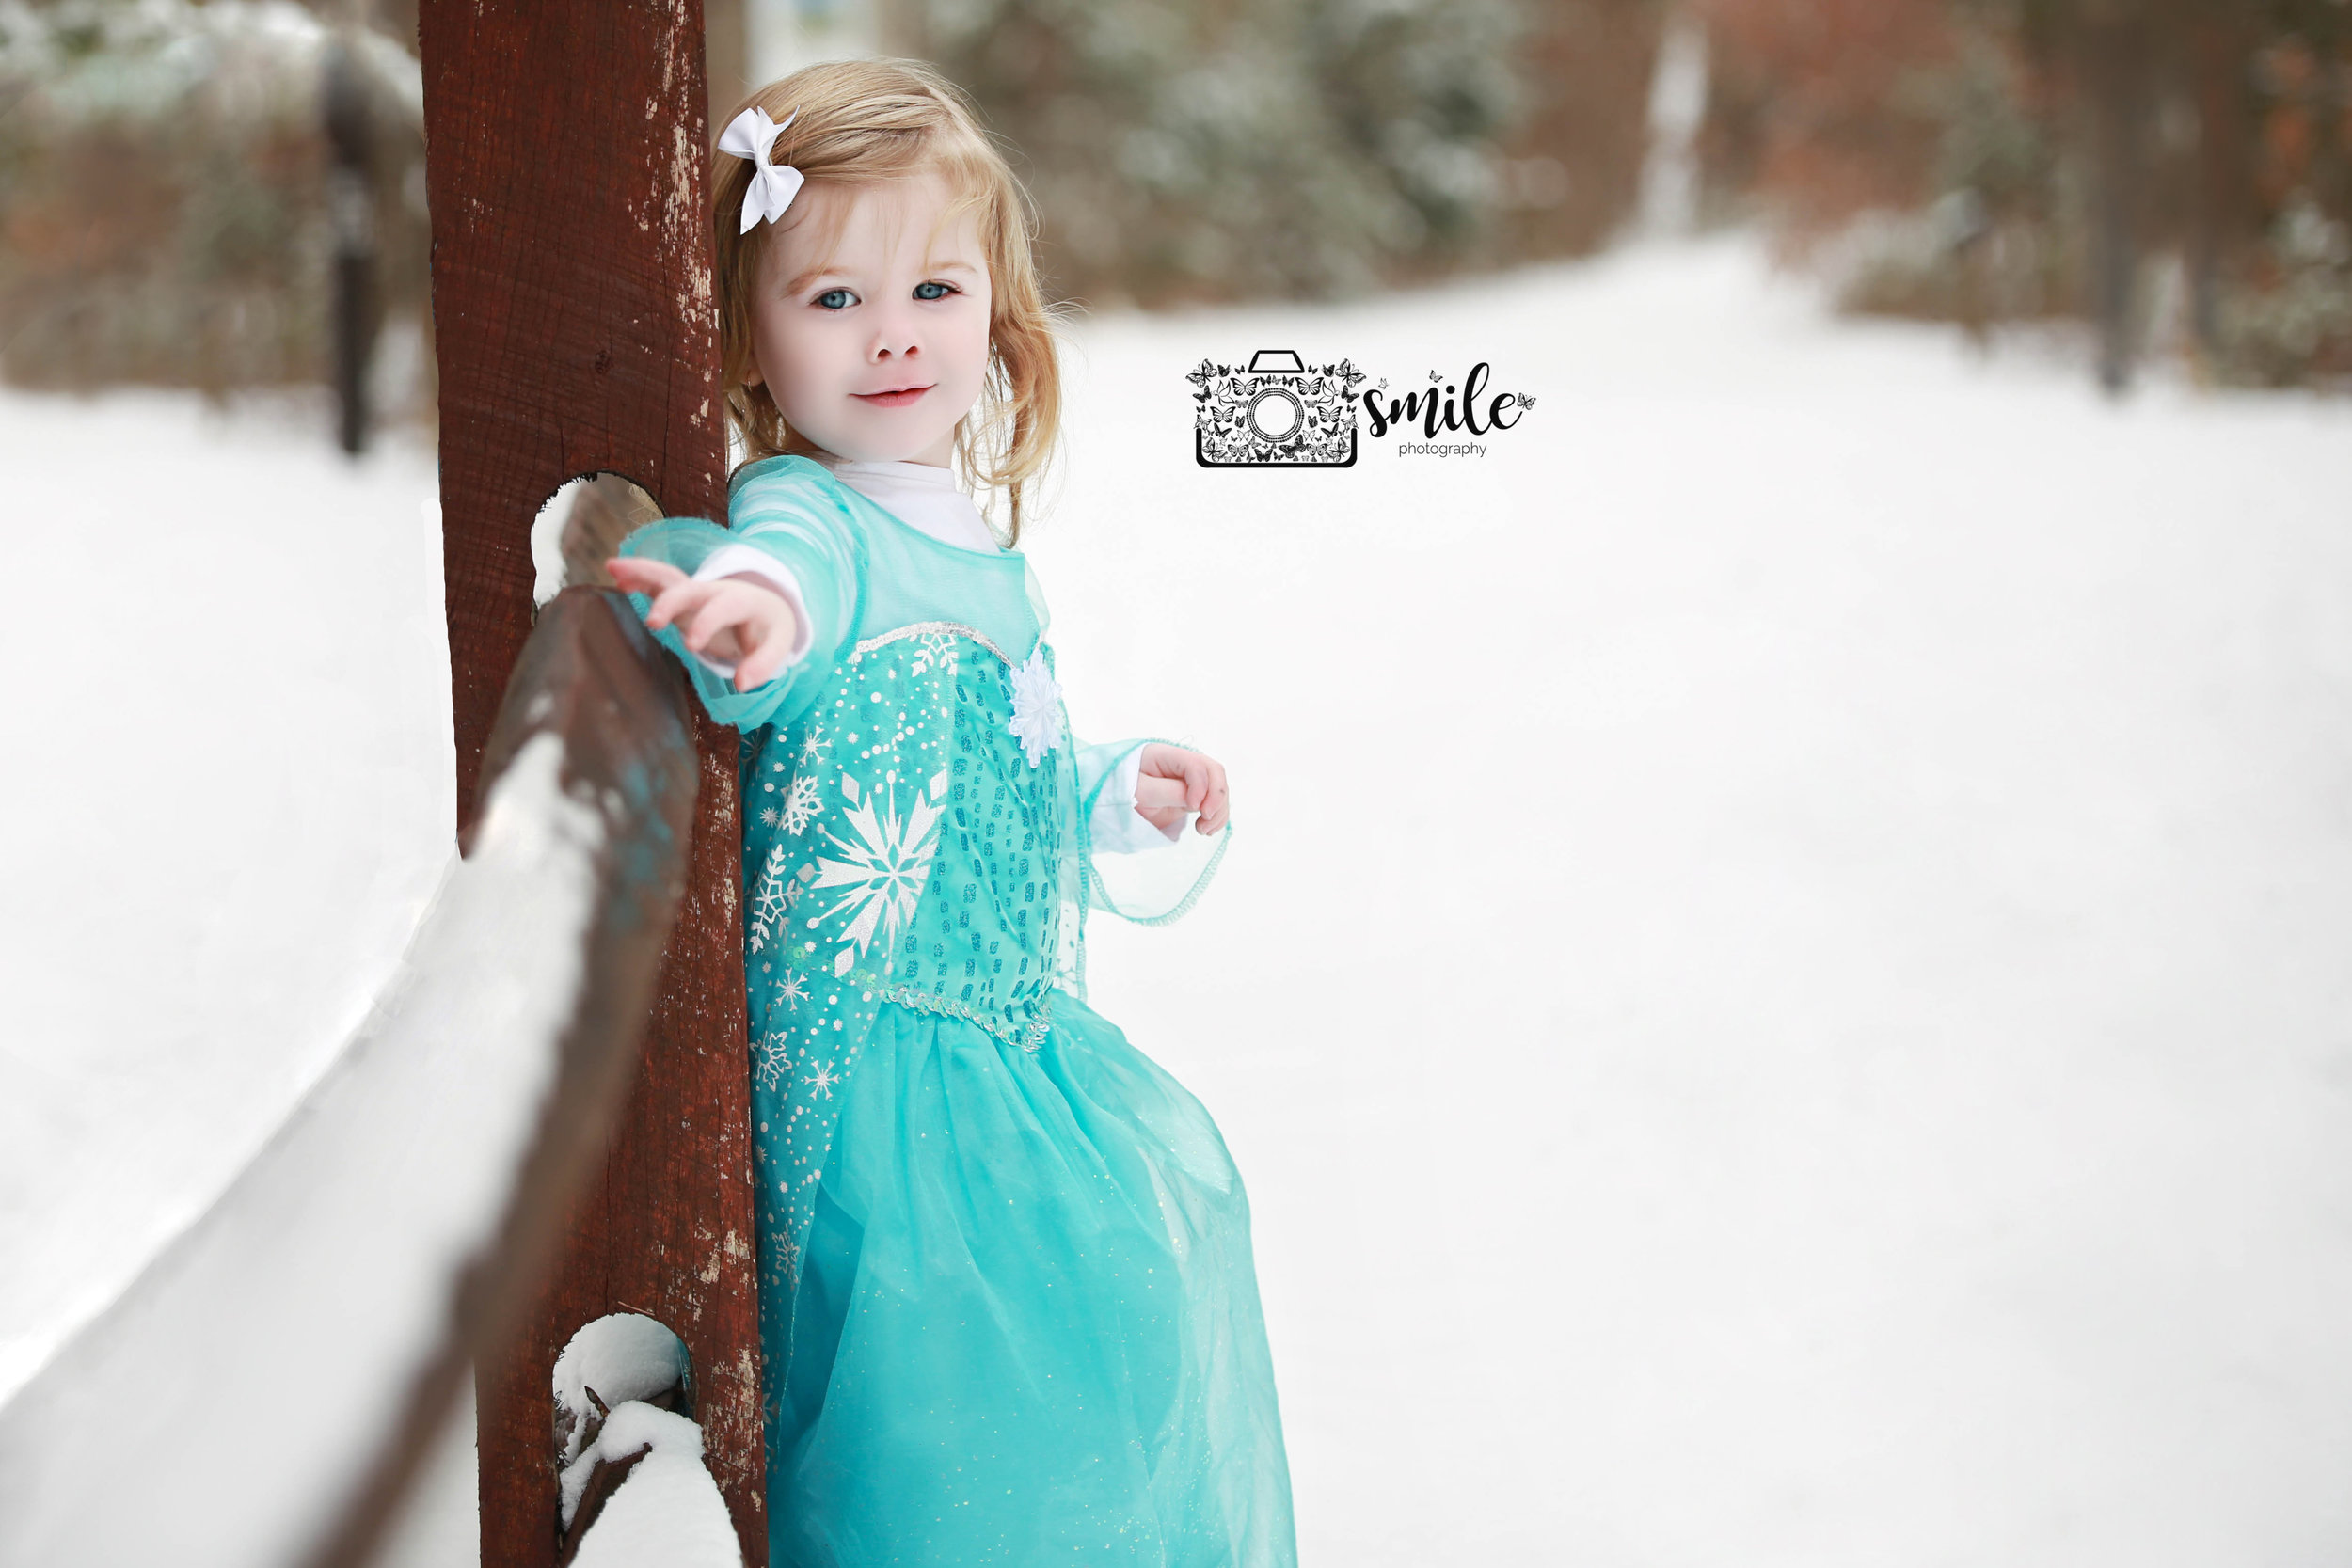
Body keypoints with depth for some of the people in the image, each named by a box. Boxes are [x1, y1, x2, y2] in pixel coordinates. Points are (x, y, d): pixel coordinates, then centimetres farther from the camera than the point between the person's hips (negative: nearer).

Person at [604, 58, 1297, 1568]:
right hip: (884, 1066, -10)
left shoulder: (981, 553, 11)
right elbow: (778, 549, -45)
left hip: (1017, 1035, 10)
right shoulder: (804, 519, -17)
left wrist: (1119, 793, 13)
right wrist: (758, 600, -66)